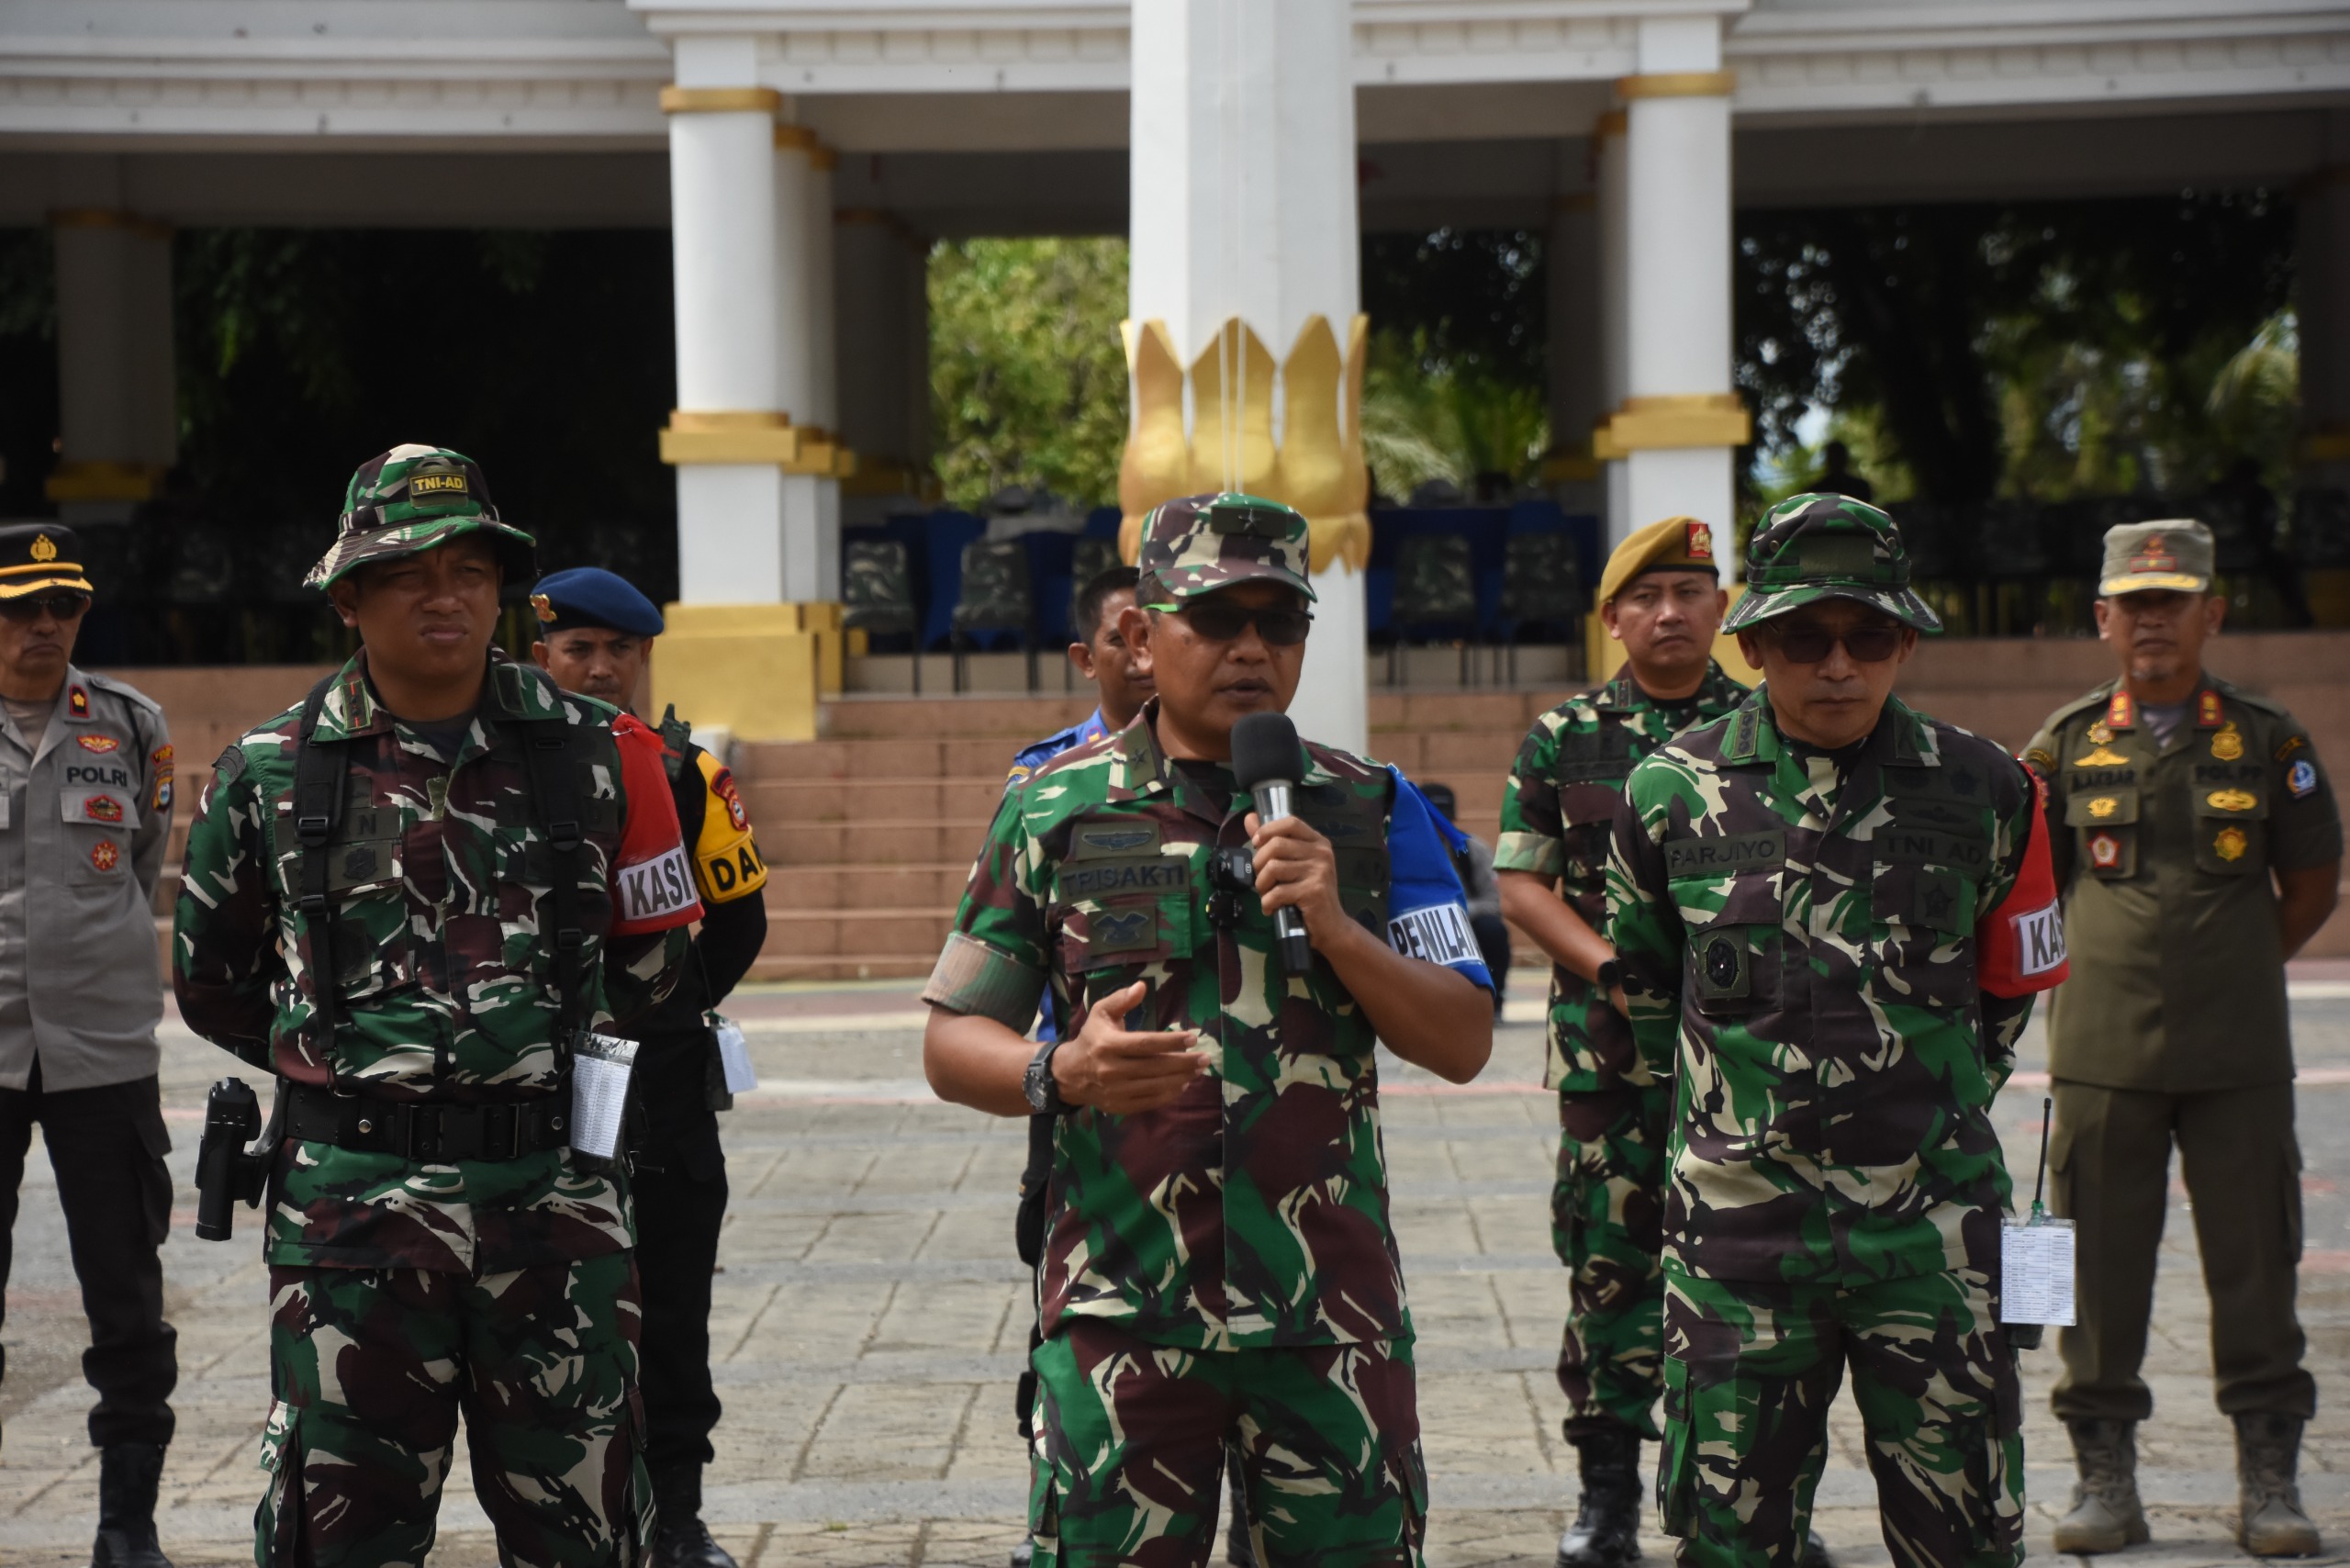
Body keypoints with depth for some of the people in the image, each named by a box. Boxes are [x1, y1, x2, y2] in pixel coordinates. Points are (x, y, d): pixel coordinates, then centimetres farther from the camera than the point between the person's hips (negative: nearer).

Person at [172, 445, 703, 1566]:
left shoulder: (593, 755, 4)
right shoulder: (268, 775, 2)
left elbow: (650, 956, 15)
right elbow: (214, 987, 13)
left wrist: (540, 1042, 10)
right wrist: (351, 1054, 10)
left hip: (555, 1191, 1)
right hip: (351, 1204, -1)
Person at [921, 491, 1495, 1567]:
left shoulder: (1371, 813, 7)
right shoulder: (1054, 810, 3)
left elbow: (1464, 1046, 3)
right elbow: (952, 1043, 4)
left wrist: (1337, 927, -13)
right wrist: (1062, 1072, -17)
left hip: (1329, 1316, 1)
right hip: (1122, 1312, -1)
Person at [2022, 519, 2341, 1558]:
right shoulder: (2063, 747, 5)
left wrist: (2233, 969, 9)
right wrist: (2097, 974, 7)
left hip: (2239, 1055, 0)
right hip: (2101, 1051, 0)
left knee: (2252, 1259, 3)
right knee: (2100, 1261, 3)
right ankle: (2106, 1478, 14)